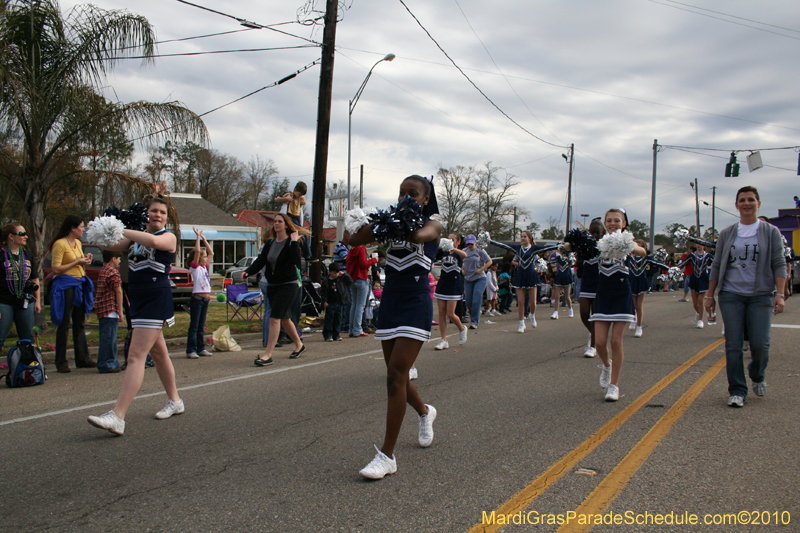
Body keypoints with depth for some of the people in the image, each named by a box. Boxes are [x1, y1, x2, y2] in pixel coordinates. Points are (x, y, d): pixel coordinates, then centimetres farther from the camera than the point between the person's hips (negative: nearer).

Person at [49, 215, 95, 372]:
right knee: (64, 325, -4)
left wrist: (85, 261, 6)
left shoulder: (78, 243, 16)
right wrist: (77, 262, -14)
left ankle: (83, 359, 16)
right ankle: (61, 362, 2)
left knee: (80, 324, 10)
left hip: (79, 286, 8)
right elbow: (56, 269, -15)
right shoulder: (60, 244, -10)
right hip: (65, 286, -8)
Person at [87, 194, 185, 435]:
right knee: (158, 352, 18)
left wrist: (122, 230, -19)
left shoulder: (169, 237, -7)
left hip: (156, 299, -8)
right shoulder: (136, 236, 13)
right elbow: (110, 246, 6)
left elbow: (152, 240, -29)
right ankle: (175, 402, 33)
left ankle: (117, 417, -19)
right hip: (139, 299, 8)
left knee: (136, 356, -15)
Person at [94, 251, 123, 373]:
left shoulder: (103, 271, 18)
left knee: (109, 338, 16)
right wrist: (120, 311, -12)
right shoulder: (113, 272, -12)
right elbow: (118, 291, -13)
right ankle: (105, 365, -5)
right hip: (110, 309, -10)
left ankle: (112, 363, 23)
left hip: (102, 309, 10)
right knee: (108, 338, -7)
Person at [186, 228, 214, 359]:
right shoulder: (194, 267, -5)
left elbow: (211, 252, 20)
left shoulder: (204, 267, 15)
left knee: (201, 326, 12)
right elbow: (197, 251, -18)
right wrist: (198, 237, -11)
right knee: (194, 326, -5)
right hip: (197, 298, -7)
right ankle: (191, 350, -4)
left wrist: (204, 239, 19)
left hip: (205, 299, 7)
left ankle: (201, 348, 17)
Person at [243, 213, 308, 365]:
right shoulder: (269, 243, 11)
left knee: (274, 318, -14)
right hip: (272, 285, 7)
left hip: (288, 285, -7)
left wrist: (294, 242, -25)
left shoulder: (292, 242, -8)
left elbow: (295, 261, -23)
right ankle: (299, 345, 35)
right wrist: (248, 271, -10)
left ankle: (268, 355, -13)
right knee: (284, 319, 15)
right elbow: (260, 261, 5)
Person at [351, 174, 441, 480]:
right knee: (396, 377, 14)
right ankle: (425, 412, 46)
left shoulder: (432, 226, -3)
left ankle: (387, 456, -7)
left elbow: (416, 235, -29)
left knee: (396, 377, -13)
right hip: (390, 303, 6)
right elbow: (354, 241, -6)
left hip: (416, 305, -6)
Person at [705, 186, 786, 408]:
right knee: (733, 345, -2)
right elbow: (717, 265, 12)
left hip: (761, 296, -1)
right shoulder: (726, 234, 9)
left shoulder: (771, 232, 5)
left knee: (760, 344, -4)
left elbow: (779, 265, 0)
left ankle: (757, 376, 27)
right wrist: (710, 294, 8)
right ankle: (737, 390, 7)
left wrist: (780, 294, -10)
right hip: (731, 296, 1)